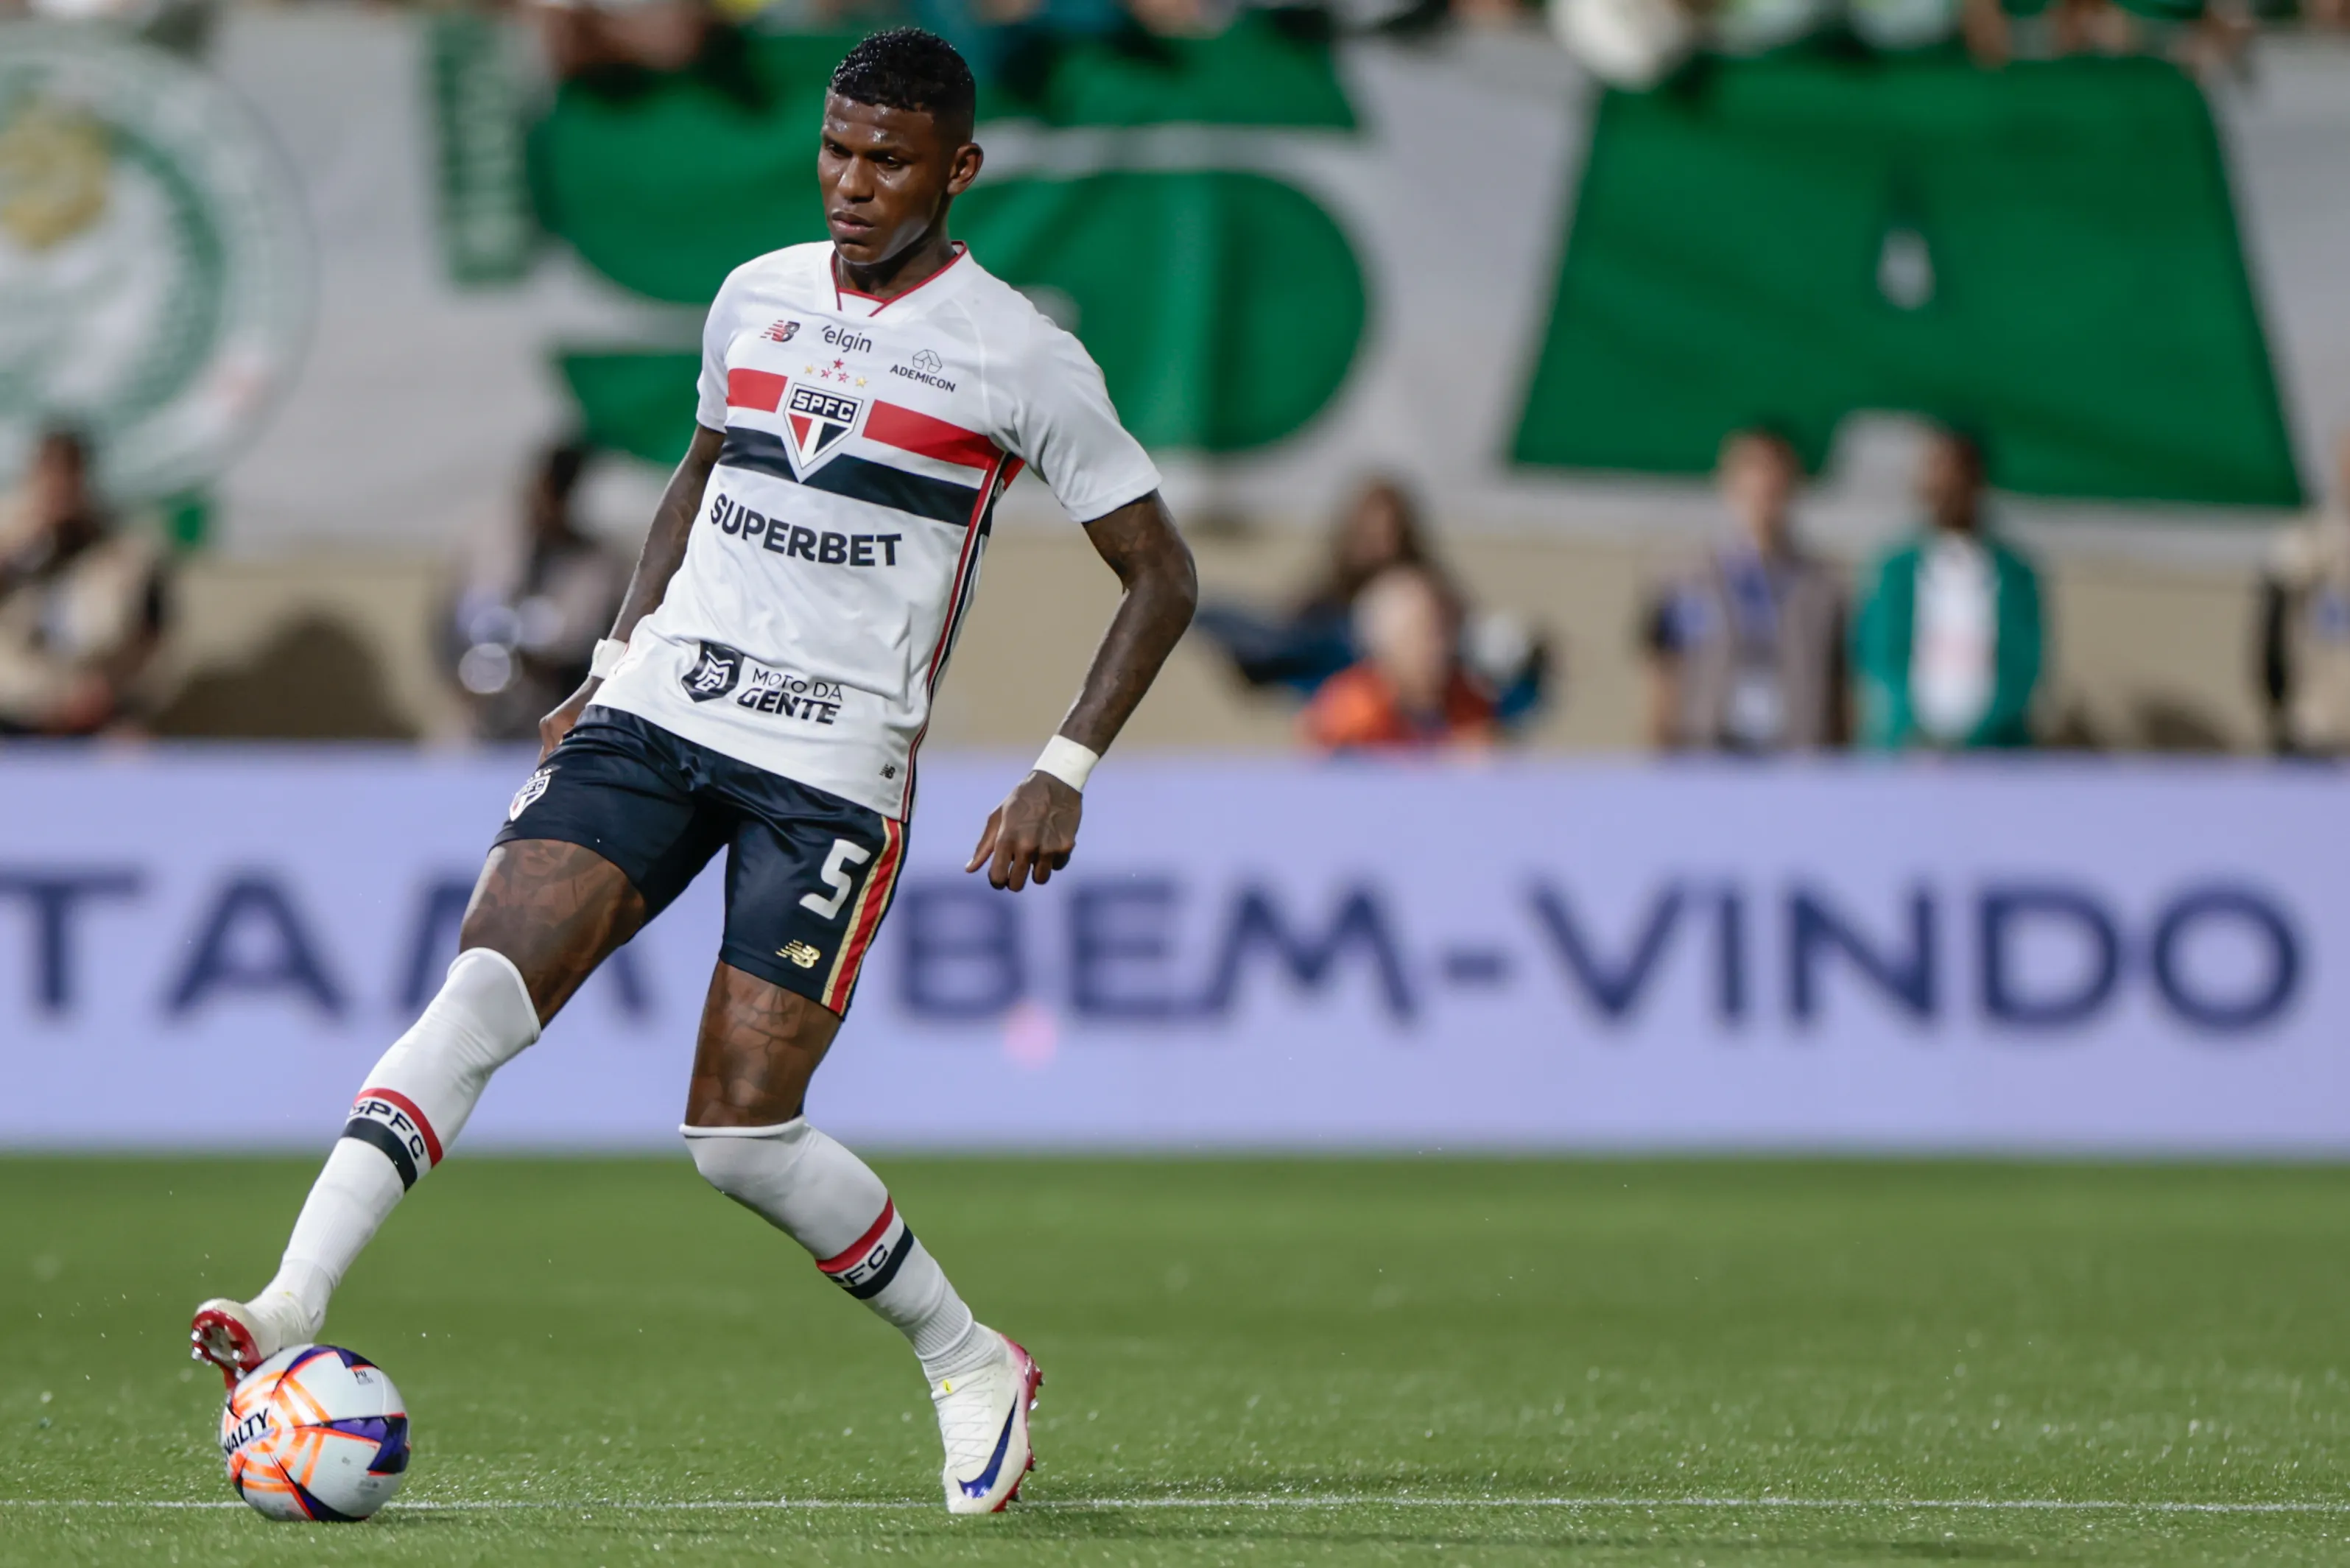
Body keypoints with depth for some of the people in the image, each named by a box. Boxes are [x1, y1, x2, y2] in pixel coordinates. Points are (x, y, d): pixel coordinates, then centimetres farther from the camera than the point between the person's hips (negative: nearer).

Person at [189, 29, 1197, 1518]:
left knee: (741, 1138, -10)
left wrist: (1065, 775, -7)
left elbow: (1161, 574, 2)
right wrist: (618, 655, 17)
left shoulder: (1018, 358, -4)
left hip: (833, 767, -4)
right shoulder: (756, 297, 10)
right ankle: (294, 1307, -24)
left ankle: (971, 1365, 12)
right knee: (489, 981, -18)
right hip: (662, 710, 4)